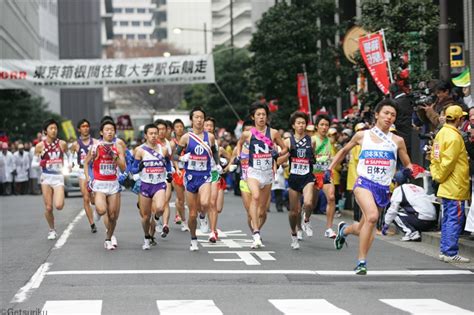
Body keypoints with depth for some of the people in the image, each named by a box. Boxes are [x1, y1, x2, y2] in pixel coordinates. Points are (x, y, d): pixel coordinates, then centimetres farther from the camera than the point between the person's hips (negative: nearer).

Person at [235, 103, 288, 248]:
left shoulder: (273, 133, 2)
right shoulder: (247, 134, 2)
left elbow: (285, 148, 10)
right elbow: (239, 143, 24)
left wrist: (278, 154, -10)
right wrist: (238, 156, 9)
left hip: (268, 172, 2)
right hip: (253, 171, -2)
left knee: (263, 209, 9)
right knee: (255, 196, -30)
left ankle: (257, 230, 34)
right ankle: (256, 234, -37)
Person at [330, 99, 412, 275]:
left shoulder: (397, 141, 8)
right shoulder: (362, 136, 7)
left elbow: (407, 164, 17)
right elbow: (344, 151, 24)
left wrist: (407, 172, -6)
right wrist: (330, 169, 20)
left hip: (383, 188, 3)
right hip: (364, 182, -3)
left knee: (363, 229, 8)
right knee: (372, 216, -30)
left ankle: (344, 229, 44)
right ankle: (362, 262, -20)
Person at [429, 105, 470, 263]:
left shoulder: (441, 133, 11)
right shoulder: (454, 137, -18)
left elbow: (434, 158, 15)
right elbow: (448, 162, -20)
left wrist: (436, 176, 15)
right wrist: (440, 177, -7)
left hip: (446, 186, 9)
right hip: (456, 187, -9)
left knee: (447, 219, 15)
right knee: (455, 219, -6)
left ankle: (444, 250, 20)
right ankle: (450, 253, -5)